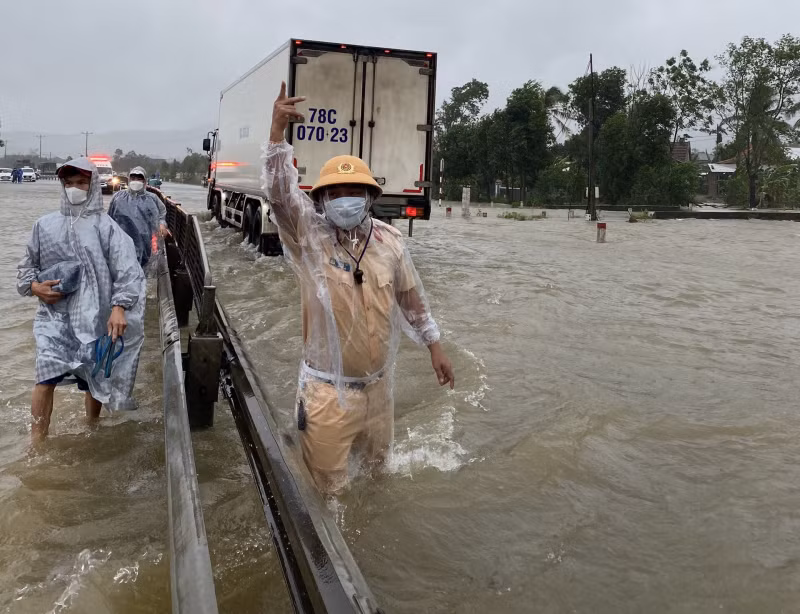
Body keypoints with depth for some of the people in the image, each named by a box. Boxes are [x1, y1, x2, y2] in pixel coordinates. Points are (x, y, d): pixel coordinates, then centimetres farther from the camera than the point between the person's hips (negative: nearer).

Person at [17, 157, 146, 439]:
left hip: (95, 316, -1)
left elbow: (128, 270, -14)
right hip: (54, 314, 1)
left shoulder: (105, 227, -6)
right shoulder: (45, 225, 4)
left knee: (95, 380, 13)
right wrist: (33, 286, -5)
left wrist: (119, 307, -27)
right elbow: (27, 265, 16)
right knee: (46, 378, -13)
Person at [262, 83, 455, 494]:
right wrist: (278, 131, -37)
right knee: (326, 486, 6)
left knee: (378, 466, 26)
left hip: (378, 384, 4)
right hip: (327, 390, -4)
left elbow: (412, 298, 8)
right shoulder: (309, 236, -11)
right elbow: (280, 192, -26)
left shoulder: (388, 241, -2)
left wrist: (434, 346, 11)